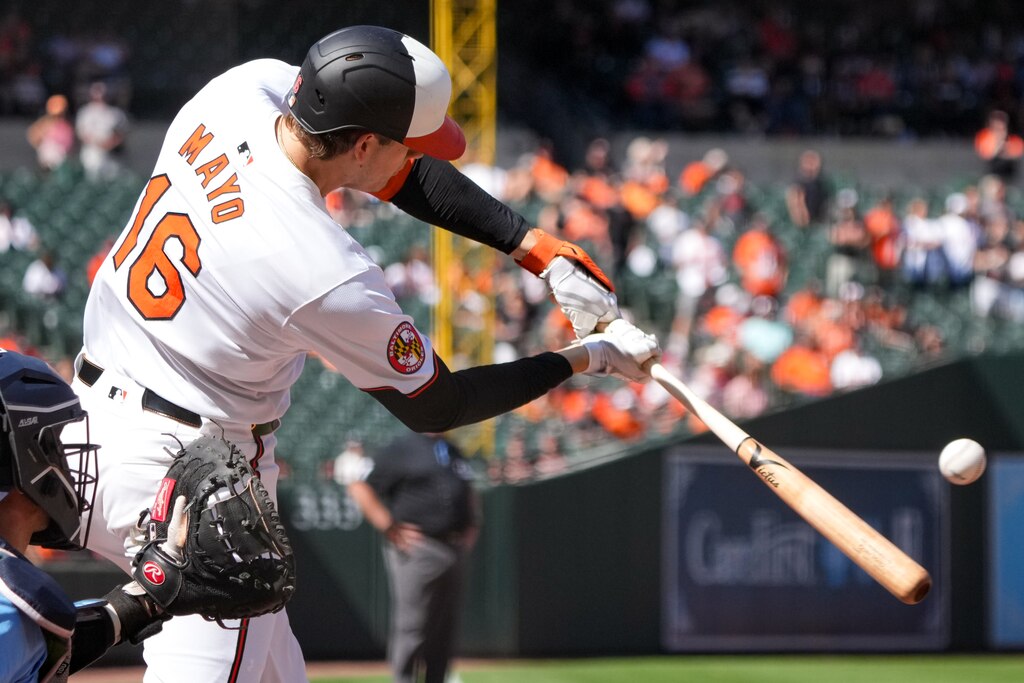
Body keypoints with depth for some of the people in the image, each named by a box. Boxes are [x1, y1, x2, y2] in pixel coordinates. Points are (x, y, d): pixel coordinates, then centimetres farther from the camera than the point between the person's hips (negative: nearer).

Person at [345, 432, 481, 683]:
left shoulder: (454, 452, 16)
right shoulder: (402, 449, -5)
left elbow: (469, 492, 32)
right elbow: (359, 487, -9)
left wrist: (472, 526, 14)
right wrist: (389, 528, -13)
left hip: (456, 549, 7)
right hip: (417, 550, -7)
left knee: (445, 629, 9)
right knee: (412, 627, -7)